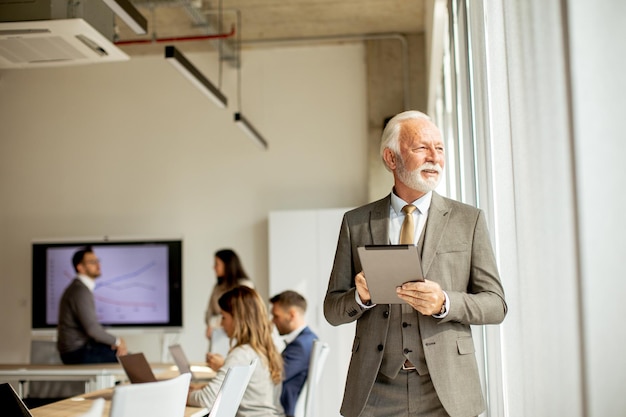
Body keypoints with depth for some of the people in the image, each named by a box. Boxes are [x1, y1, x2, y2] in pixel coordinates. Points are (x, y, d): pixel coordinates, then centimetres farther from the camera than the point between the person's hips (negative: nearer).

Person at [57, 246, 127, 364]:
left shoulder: (78, 288, 12)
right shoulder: (81, 291, -19)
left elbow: (90, 323, 14)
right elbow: (92, 329, -25)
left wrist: (114, 340, 2)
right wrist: (117, 341, -11)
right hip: (77, 353, -10)